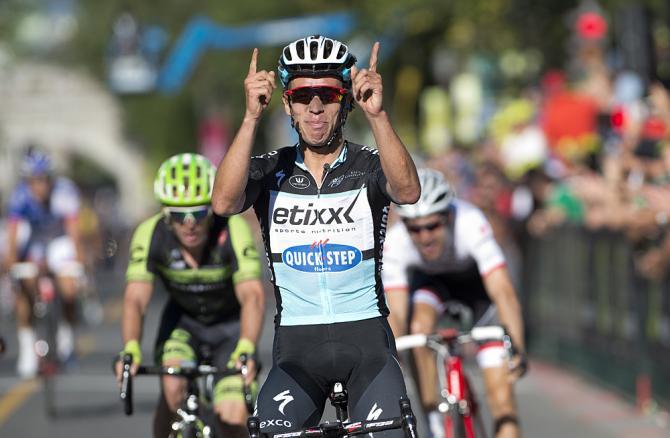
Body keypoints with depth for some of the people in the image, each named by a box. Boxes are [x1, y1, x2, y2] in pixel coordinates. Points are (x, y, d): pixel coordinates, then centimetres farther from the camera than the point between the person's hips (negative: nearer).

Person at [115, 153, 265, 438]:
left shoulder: (232, 230, -31)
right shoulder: (150, 234, -25)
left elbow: (252, 296, -40)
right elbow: (135, 299, -32)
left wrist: (246, 349, -57)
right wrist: (130, 349, -50)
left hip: (231, 324, -1)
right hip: (183, 320, 1)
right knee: (173, 388, -27)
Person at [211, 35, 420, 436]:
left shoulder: (367, 166, 0)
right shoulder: (270, 170, 3)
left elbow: (407, 192, -23)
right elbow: (224, 203, -19)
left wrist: (377, 115, -37)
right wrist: (252, 117, -29)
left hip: (366, 336, 0)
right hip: (298, 345, 1)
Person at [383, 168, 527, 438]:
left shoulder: (470, 224, -40)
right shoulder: (394, 243, -33)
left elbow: (502, 291, -46)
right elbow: (396, 313, -32)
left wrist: (517, 347, -59)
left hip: (476, 281, -1)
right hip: (430, 281, 1)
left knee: (500, 389, -13)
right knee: (420, 326, -33)